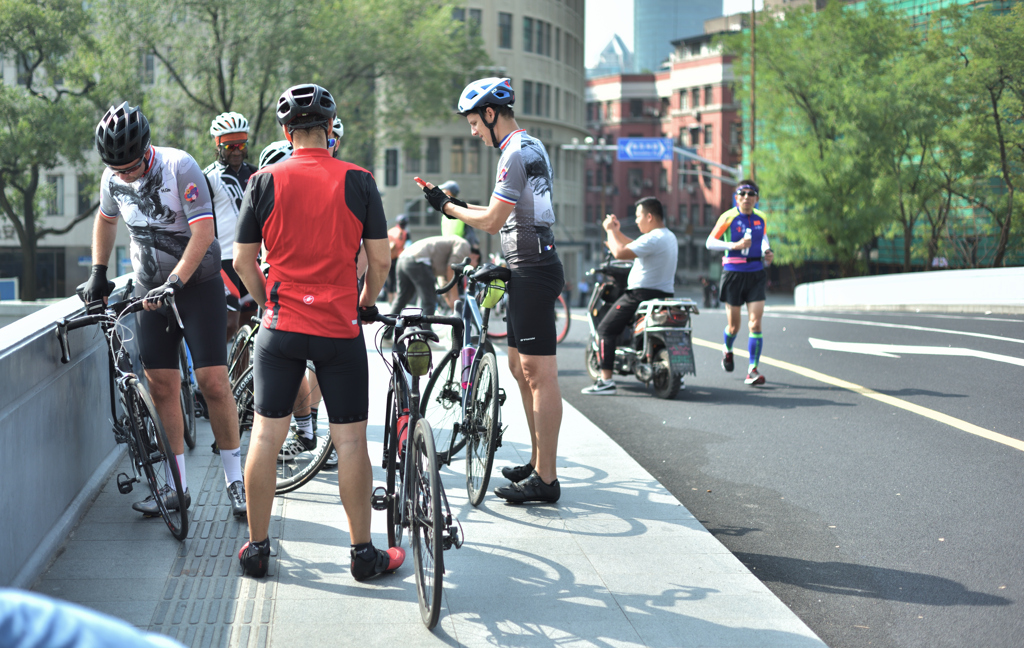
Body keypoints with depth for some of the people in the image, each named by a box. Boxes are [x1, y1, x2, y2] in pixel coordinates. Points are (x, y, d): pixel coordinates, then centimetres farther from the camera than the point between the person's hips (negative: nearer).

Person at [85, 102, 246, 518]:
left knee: (213, 381, -10)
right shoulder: (113, 179, -2)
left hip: (197, 282, -5)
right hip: (150, 288, 5)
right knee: (161, 386, 2)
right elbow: (106, 220, 19)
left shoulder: (180, 167, -19)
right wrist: (98, 273, 12)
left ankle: (235, 480, 3)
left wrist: (174, 282, -30)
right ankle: (178, 486, 10)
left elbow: (203, 231, -25)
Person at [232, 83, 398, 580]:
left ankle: (256, 548, 15)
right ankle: (363, 553, 11)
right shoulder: (358, 181, -4)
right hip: (340, 331, -1)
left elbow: (243, 261, 1)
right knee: (350, 440, 5)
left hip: (281, 329, 1)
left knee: (266, 436, 9)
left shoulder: (265, 181, -2)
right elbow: (380, 260, -2)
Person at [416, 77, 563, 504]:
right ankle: (538, 461, 25)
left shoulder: (515, 154, -15)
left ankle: (546, 480, -6)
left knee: (539, 373, -9)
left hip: (533, 272, -11)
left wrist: (448, 208, -3)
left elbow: (492, 221, -17)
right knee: (520, 367, 16)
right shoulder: (531, 147, 18)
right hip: (529, 269, 11)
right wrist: (457, 203, 16)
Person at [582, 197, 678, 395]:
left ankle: (606, 380, -14)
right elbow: (634, 247, 24)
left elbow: (620, 253, -23)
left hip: (641, 295, -10)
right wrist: (617, 232, 20)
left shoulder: (653, 238, -18)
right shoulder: (670, 237, 14)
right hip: (665, 296, 10)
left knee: (606, 329, -4)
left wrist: (610, 230, -8)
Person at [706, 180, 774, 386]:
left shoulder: (760, 217, 5)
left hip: (756, 275, 2)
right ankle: (727, 350, 42)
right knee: (734, 326, 7)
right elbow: (710, 242, -7)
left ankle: (753, 370, -8)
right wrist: (735, 245, -20)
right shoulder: (728, 217, -7)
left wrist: (767, 251, 5)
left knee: (755, 323, -10)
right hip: (733, 274, -2)